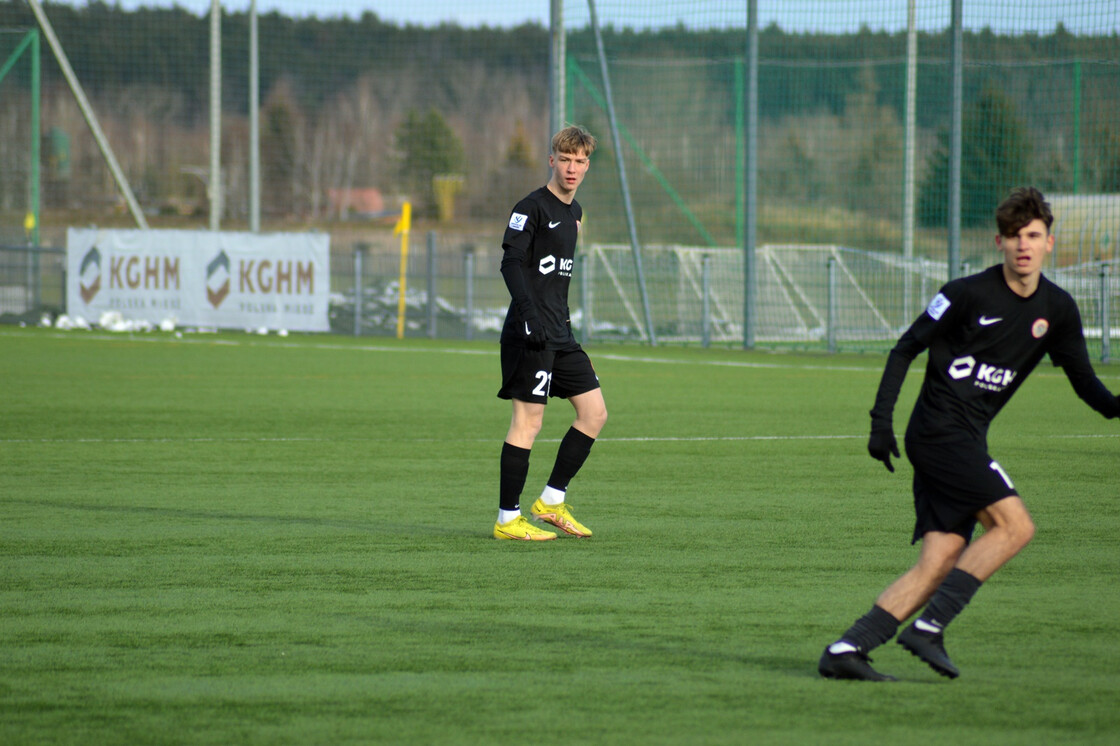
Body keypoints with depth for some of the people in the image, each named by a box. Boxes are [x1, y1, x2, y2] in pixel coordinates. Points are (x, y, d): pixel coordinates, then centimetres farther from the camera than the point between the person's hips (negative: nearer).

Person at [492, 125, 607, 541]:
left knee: (595, 412, 6)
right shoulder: (532, 208, -9)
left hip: (560, 335, 9)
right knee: (528, 421, -8)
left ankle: (551, 501, 14)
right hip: (530, 334, -9)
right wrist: (529, 310, -30)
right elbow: (511, 262, -18)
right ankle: (507, 520, -3)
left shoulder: (573, 211, 17)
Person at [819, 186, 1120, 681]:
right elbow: (906, 349, -2)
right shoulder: (970, 293, -9)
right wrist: (881, 421, -8)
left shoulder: (1056, 310, 9)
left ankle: (844, 652, -4)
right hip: (939, 431, -7)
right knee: (1015, 525, -19)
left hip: (966, 441, 7)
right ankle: (928, 628, -19)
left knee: (939, 563, -3)